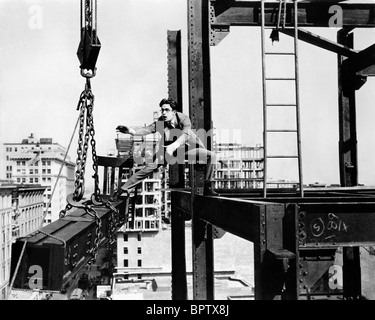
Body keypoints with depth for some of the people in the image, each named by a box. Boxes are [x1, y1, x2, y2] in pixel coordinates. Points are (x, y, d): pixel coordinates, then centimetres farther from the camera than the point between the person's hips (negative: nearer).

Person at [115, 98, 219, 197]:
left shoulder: (184, 119, -22)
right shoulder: (160, 122, -14)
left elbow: (185, 135, -40)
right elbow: (147, 129, -29)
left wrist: (173, 146, -59)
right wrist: (132, 131, -50)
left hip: (188, 149, -1)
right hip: (167, 150, 1)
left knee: (211, 156, -19)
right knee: (150, 166, -15)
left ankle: (207, 189, -13)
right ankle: (124, 188, -6)